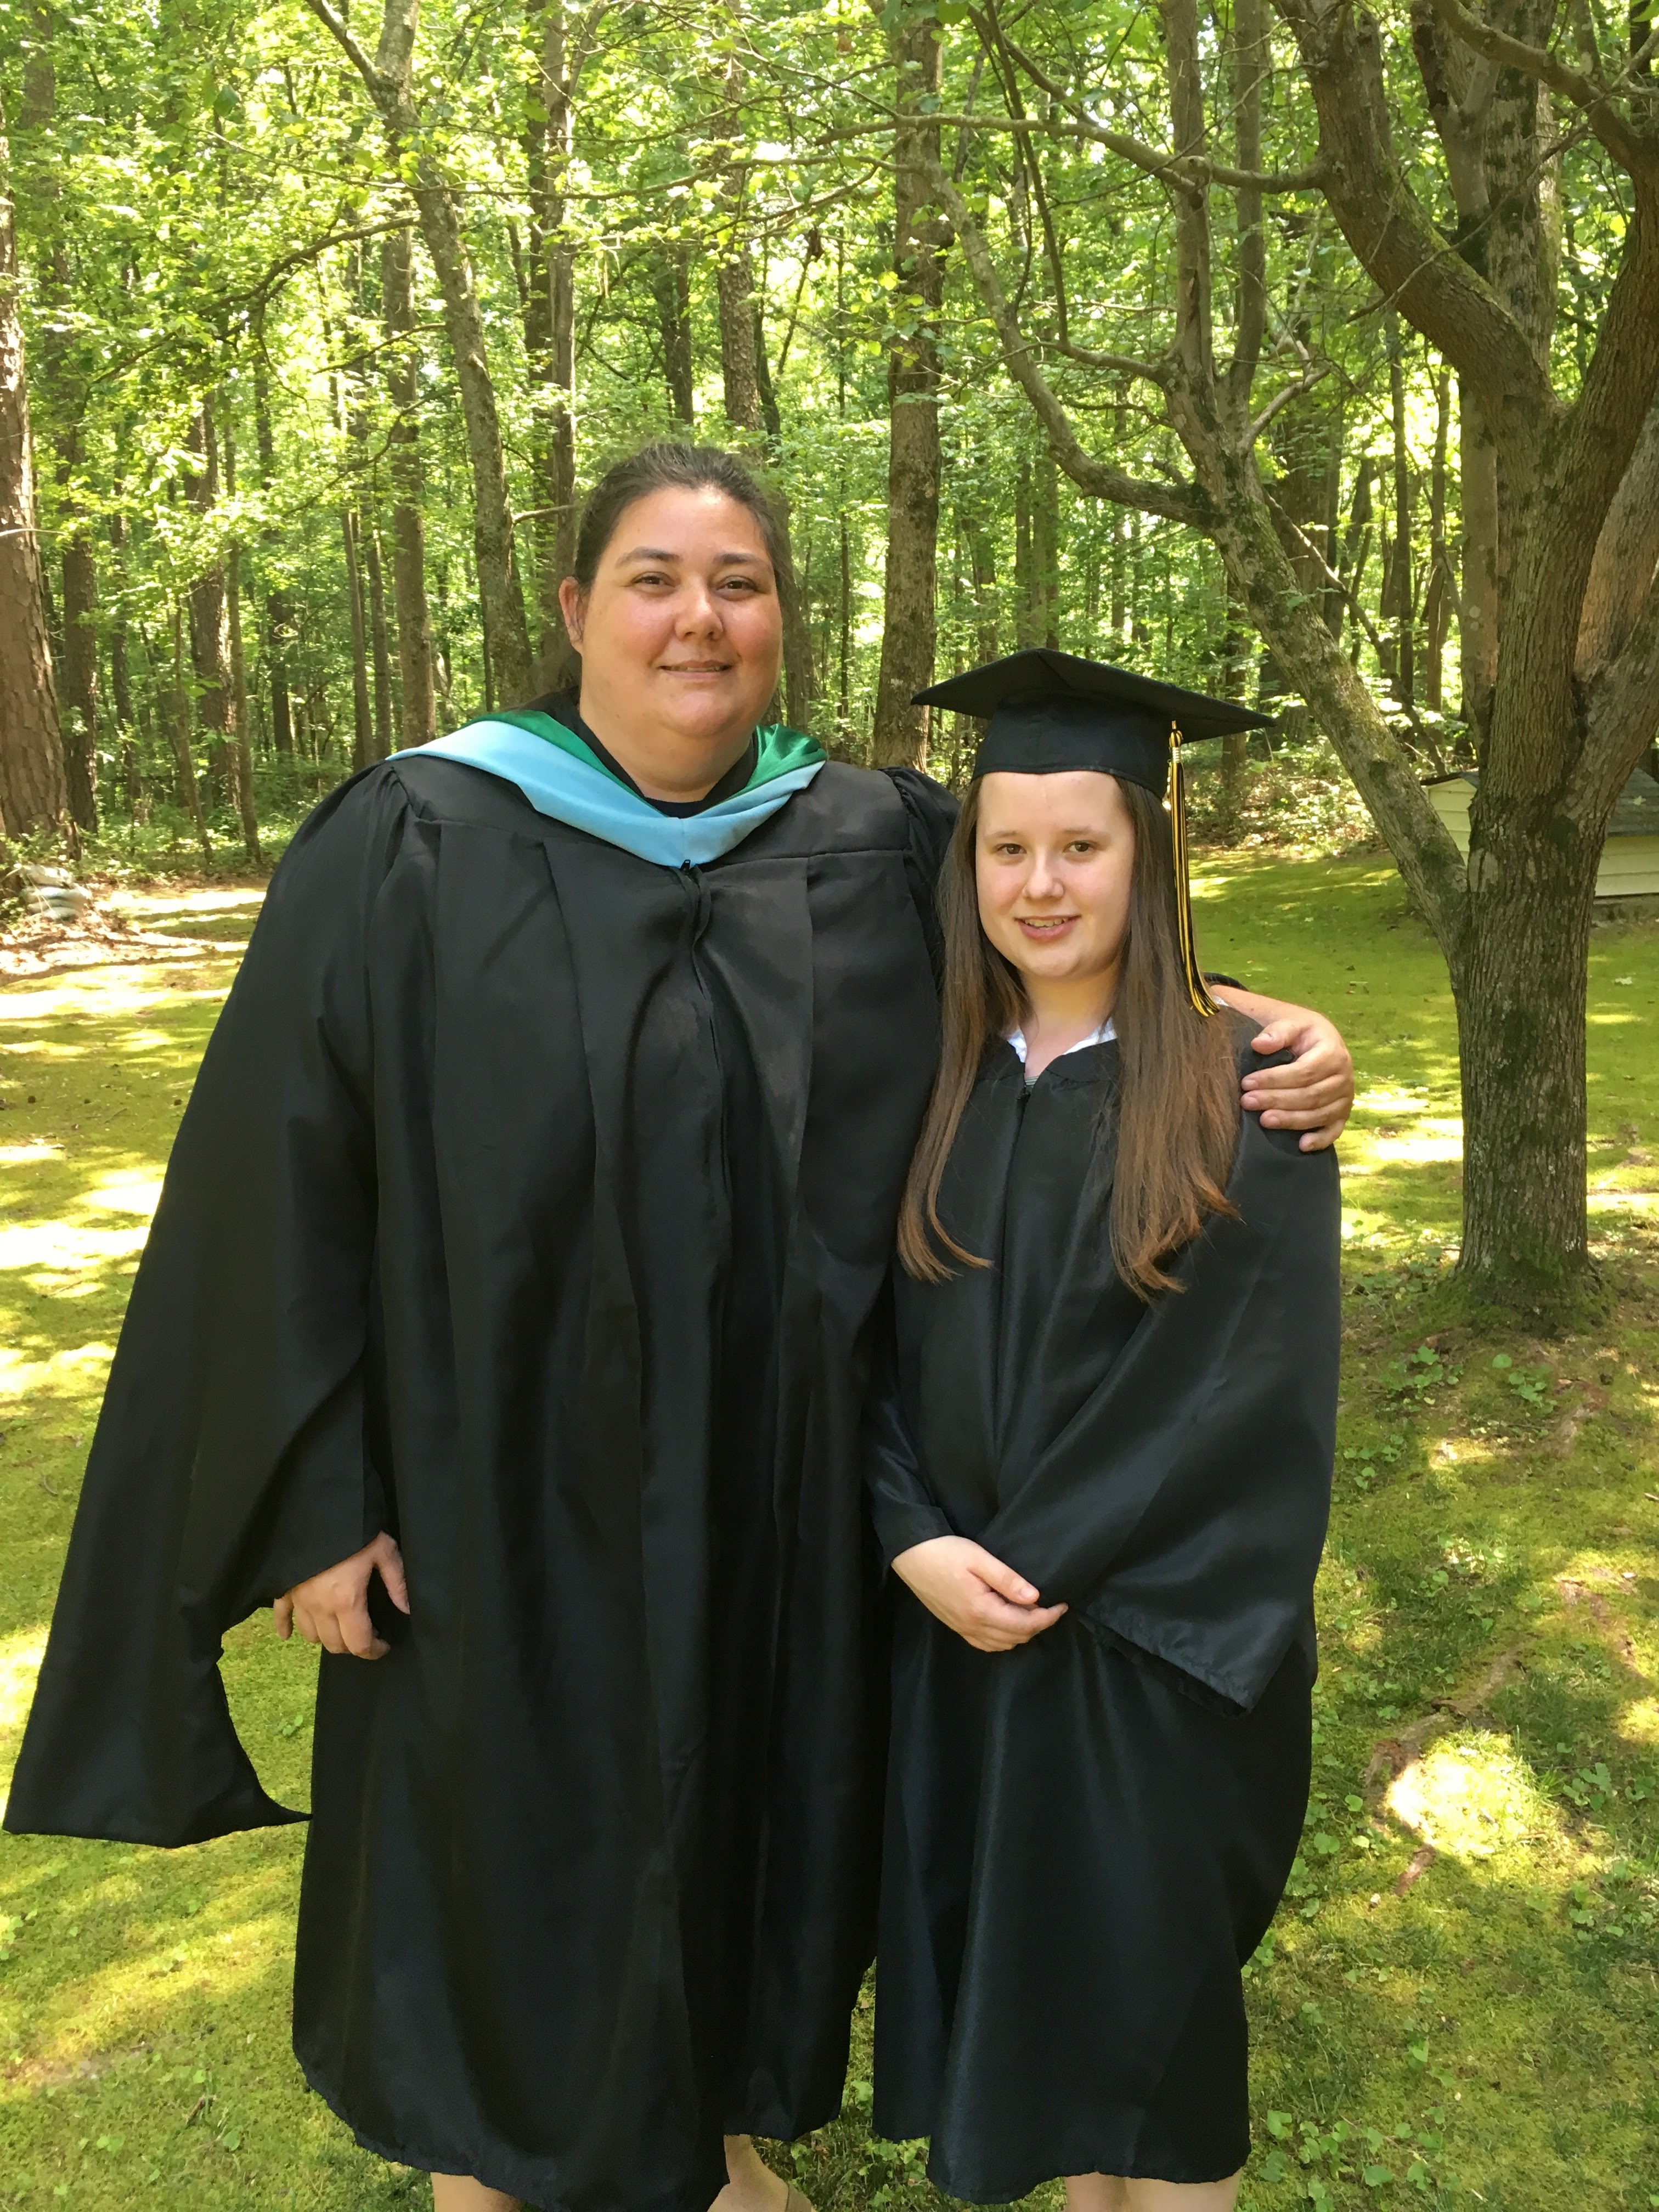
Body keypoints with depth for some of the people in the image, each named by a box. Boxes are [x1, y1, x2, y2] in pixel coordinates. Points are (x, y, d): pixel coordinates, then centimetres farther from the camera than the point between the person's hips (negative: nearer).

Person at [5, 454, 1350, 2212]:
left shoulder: (880, 845, -3)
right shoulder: (412, 854, -11)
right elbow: (279, 1186, -10)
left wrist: (1258, 1024, -8)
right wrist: (317, 1499, -11)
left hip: (780, 1502, 4)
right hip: (507, 1505, -3)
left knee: (736, 1808, 22)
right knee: (511, 1853, 16)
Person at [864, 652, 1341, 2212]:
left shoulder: (1243, 1098, -12)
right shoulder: (934, 1090, 1)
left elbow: (1255, 1394, -15)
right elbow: (876, 1349, 3)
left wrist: (1036, 1562, -15)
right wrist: (919, 1544, -12)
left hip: (1153, 1646, -4)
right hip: (959, 1627, 4)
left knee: (1150, 1994, 11)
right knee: (1017, 1989, 18)